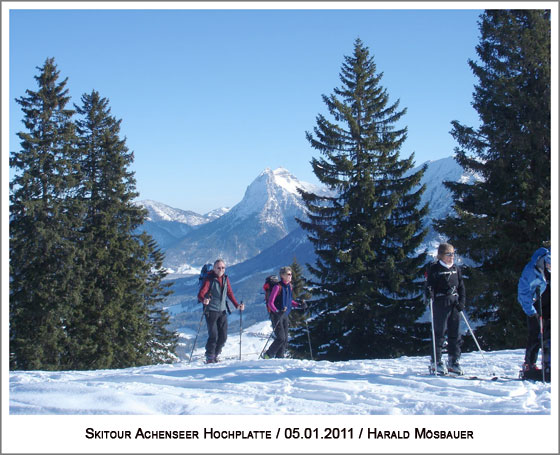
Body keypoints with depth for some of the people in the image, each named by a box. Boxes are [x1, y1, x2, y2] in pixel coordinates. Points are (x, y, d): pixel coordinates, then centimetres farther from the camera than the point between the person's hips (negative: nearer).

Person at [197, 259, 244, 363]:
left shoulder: (225, 279, 9)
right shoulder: (209, 279, -9)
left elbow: (230, 293, 18)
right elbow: (200, 294, -18)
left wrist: (237, 305, 7)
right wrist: (204, 300, -40)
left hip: (222, 311, 6)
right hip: (211, 311, -6)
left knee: (223, 336, 4)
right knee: (213, 336, -10)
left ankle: (215, 355, 20)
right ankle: (210, 358, 2)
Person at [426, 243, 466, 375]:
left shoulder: (456, 269, 14)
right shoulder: (434, 269, -3)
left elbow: (461, 287, 17)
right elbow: (430, 285, -6)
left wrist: (461, 302, 5)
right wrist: (430, 294, -27)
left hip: (454, 304, 6)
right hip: (440, 303, -6)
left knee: (455, 333, 6)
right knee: (439, 332, -4)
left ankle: (453, 361, 14)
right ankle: (436, 361, 4)